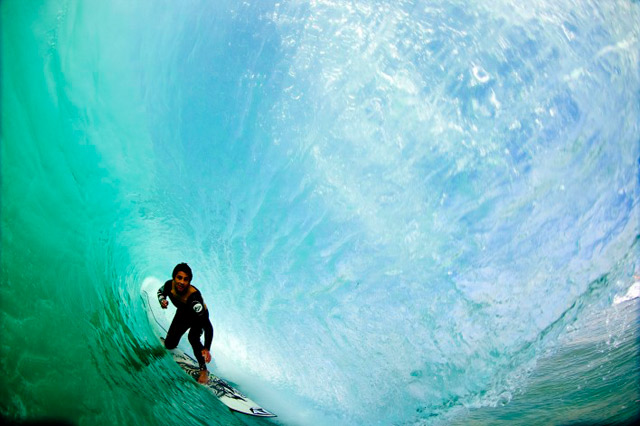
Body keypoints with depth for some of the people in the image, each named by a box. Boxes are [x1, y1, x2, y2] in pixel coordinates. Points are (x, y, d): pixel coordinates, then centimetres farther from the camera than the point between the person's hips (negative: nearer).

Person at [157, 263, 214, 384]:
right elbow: (161, 291, -1)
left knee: (193, 337, -31)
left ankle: (203, 369, -11)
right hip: (182, 314, 5)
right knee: (169, 345, 8)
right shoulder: (169, 285, -30)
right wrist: (162, 300, -25)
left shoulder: (194, 296, -44)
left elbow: (207, 326, -44)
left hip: (198, 317, -4)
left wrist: (207, 348, -52)